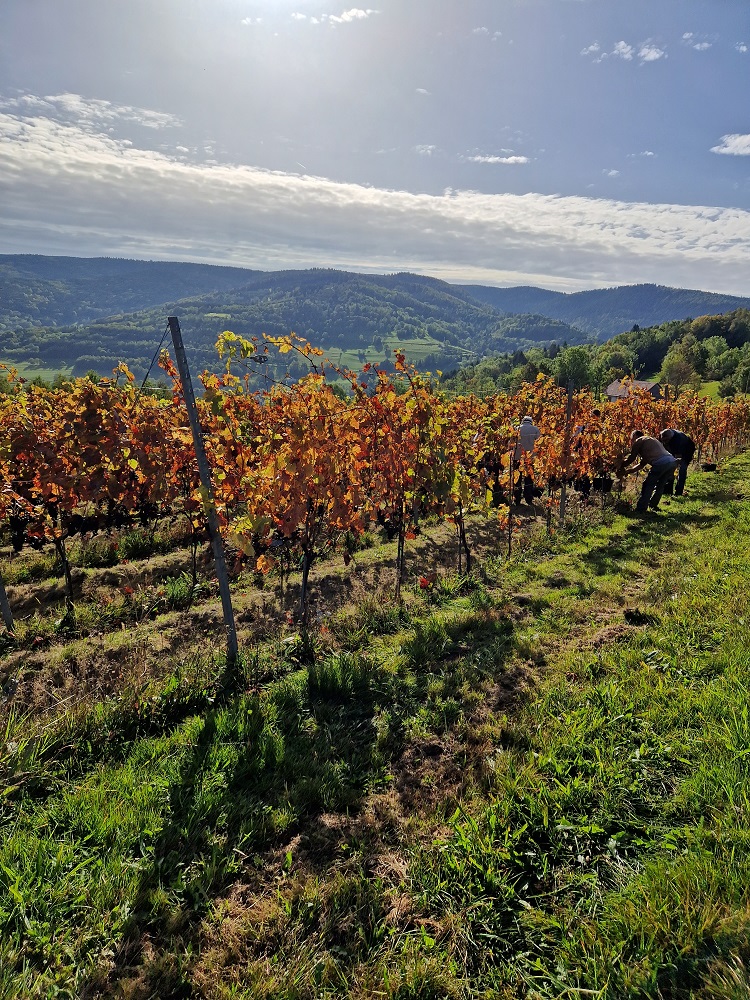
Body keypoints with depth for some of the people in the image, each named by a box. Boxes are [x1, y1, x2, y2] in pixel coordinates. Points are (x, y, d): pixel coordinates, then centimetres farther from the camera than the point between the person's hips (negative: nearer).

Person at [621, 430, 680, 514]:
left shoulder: (639, 441, 13)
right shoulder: (652, 440, 38)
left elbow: (631, 458, 11)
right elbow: (642, 464, 38)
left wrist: (621, 466, 27)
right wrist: (629, 471, 39)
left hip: (661, 463, -8)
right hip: (673, 462, 8)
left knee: (648, 485, 5)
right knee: (660, 485, 24)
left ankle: (641, 509, 5)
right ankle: (653, 505, 32)